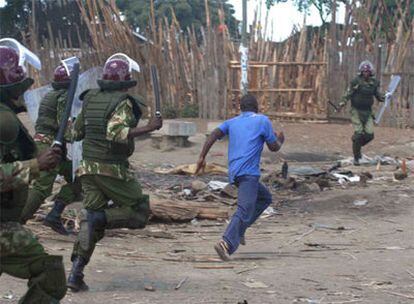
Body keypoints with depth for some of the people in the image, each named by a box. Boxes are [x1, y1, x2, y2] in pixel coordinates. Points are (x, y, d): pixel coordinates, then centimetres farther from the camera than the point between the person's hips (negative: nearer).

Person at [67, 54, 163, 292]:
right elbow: (116, 133, -29)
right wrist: (149, 128, -24)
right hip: (113, 170, -7)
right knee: (139, 214, 9)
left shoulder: (91, 99, 7)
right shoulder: (123, 103, -14)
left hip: (89, 167, 7)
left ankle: (76, 274, 0)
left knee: (92, 223, 11)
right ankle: (99, 218, -14)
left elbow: (77, 133, 15)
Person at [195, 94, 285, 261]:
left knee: (265, 198, 23)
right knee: (244, 210, -16)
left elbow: (213, 135, 5)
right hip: (248, 172, -7)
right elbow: (274, 148, 10)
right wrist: (280, 140, 31)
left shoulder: (232, 122, 20)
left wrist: (202, 157, 2)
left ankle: (238, 230, 11)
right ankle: (227, 243, -37)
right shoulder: (263, 120, 7)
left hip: (233, 173, 7)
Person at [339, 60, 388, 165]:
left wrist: (384, 97, -13)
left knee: (369, 134, -5)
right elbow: (348, 93, -11)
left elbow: (378, 95, 8)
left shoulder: (374, 82, 1)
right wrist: (343, 102, -27)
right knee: (358, 133, -11)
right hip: (356, 110, -4)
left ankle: (358, 145, 27)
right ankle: (356, 158, 3)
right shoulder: (356, 81, -11)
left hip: (367, 111, 4)